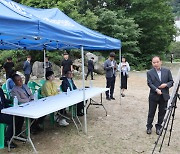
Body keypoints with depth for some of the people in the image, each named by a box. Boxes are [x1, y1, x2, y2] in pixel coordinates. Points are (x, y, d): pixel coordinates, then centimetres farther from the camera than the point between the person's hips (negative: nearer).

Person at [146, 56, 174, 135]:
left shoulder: (167, 71, 3)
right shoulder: (149, 73, -4)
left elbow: (171, 81, 5)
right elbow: (149, 83, -11)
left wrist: (166, 85, -15)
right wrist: (156, 90, -26)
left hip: (164, 96, 2)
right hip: (153, 96, -2)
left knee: (162, 113, 11)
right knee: (151, 112, 8)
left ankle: (158, 127, 28)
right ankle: (149, 127, 25)